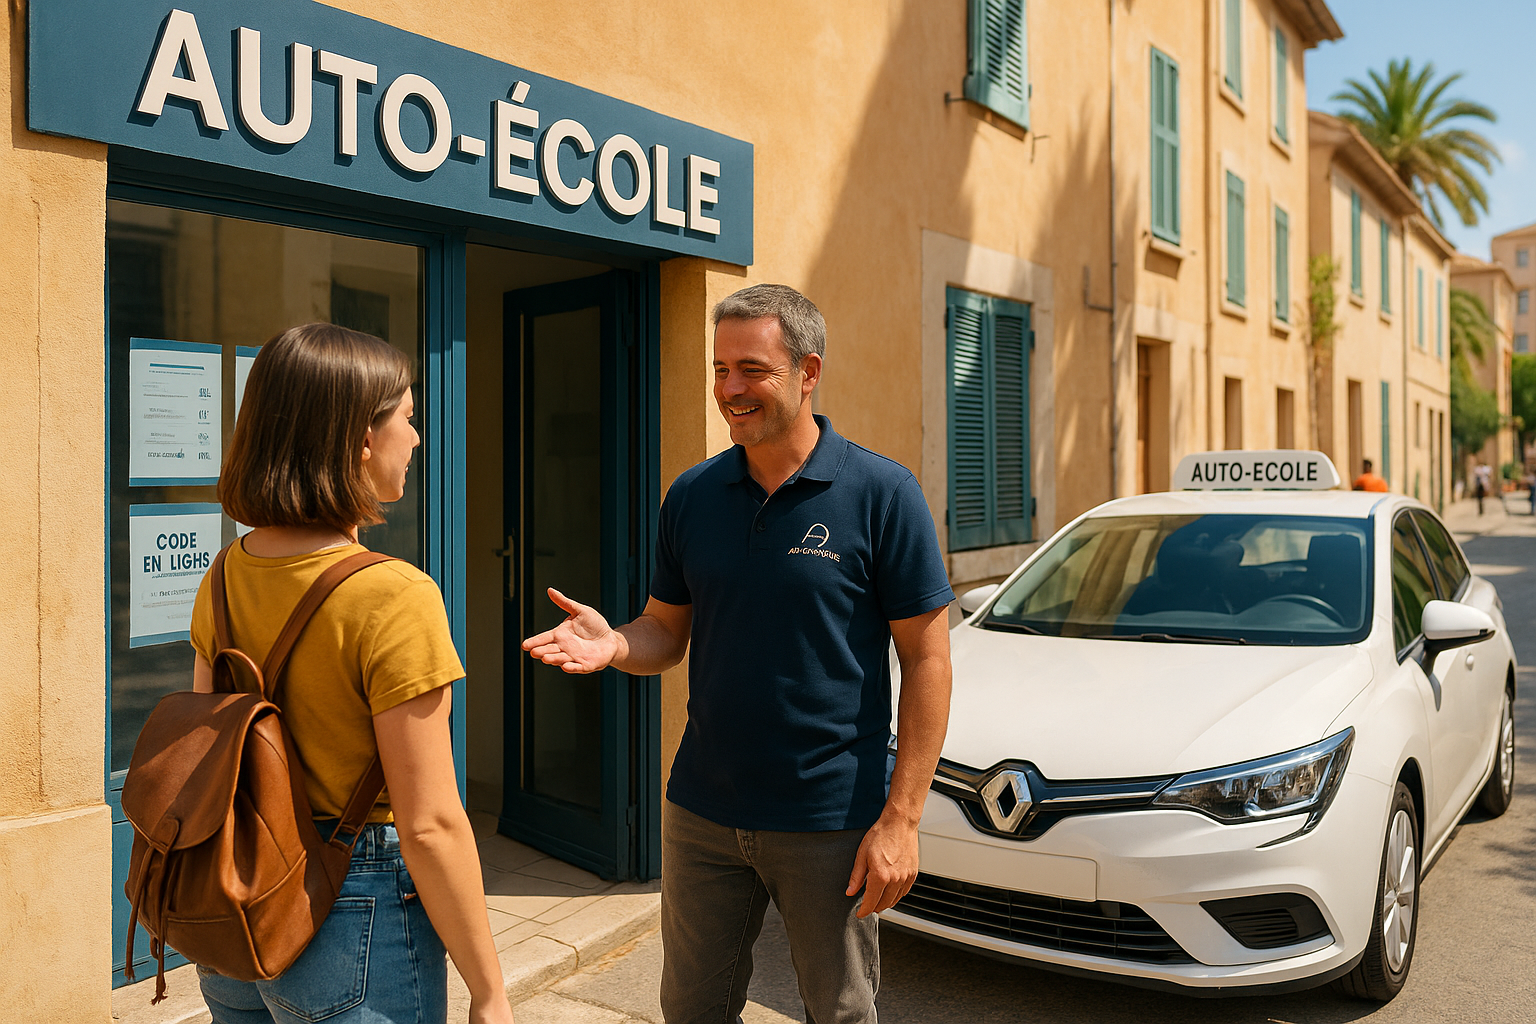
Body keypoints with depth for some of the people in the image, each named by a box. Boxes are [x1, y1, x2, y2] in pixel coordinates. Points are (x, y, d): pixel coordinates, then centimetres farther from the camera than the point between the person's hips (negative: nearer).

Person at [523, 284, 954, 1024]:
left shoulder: (881, 494, -10)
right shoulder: (693, 495, 3)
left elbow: (926, 659, -10)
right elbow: (666, 631, 10)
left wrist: (900, 817, -14)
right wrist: (613, 644, -14)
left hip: (830, 820, -3)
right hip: (701, 813, 4)